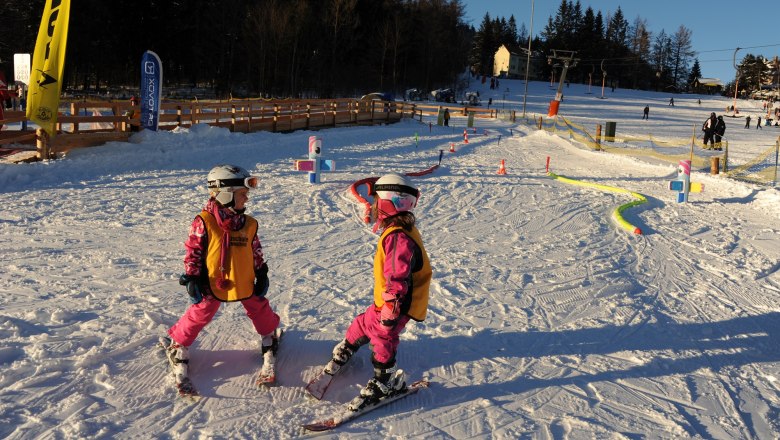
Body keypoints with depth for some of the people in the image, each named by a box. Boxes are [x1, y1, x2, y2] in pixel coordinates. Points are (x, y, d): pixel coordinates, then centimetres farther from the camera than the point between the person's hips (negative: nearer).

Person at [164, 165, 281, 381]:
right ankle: (179, 344, 31)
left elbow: (256, 252, 8)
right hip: (213, 283, -4)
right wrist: (192, 280, -12)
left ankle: (268, 338, 46)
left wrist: (262, 274, 9)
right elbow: (192, 251, -12)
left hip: (245, 282, 4)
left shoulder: (249, 224, -4)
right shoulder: (204, 222, -18)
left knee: (260, 310, 19)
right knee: (199, 315, 8)